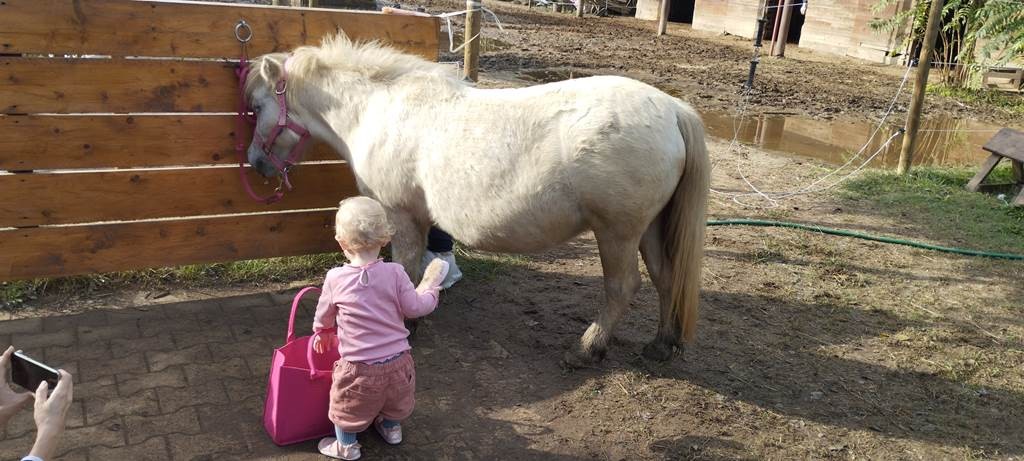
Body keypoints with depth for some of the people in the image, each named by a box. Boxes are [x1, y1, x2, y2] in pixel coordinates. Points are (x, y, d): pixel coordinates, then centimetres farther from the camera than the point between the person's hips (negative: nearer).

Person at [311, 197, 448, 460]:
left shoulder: (335, 278, -13)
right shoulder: (394, 273, -14)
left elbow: (324, 315, 4)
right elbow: (414, 308, -9)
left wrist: (321, 333, 26)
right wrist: (430, 288, 10)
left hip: (359, 367, -2)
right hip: (398, 360, 2)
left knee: (348, 406, 24)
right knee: (395, 398, 32)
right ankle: (391, 428, 54)